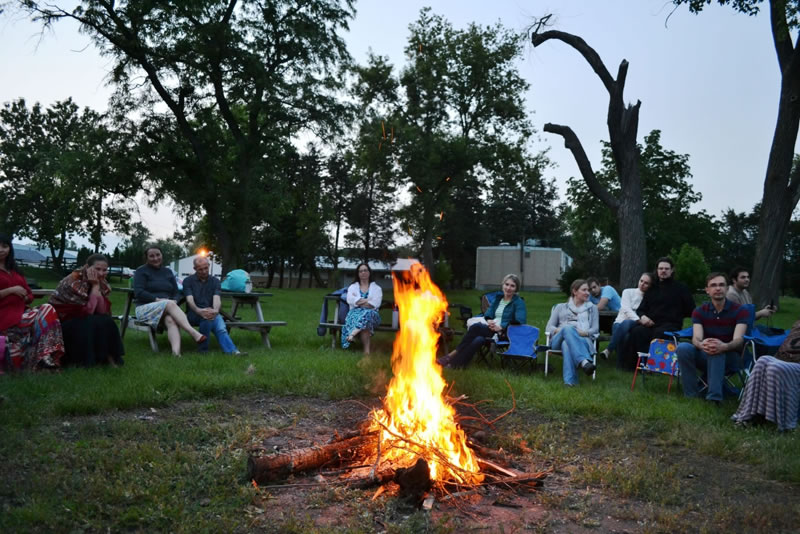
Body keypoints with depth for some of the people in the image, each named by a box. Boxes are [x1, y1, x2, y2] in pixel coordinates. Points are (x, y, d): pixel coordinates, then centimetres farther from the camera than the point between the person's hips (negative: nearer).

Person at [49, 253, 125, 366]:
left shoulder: (103, 284, -4)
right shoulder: (73, 281, -23)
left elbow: (103, 311, -16)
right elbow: (87, 311, -28)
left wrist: (97, 286, -22)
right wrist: (95, 286, -26)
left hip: (82, 320, 6)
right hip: (61, 321, -6)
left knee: (106, 322, -19)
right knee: (92, 324, -29)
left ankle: (107, 356, -8)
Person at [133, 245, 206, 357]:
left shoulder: (168, 272, 20)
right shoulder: (141, 271, 7)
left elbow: (176, 293, 15)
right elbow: (138, 293, -7)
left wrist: (174, 301, -9)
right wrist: (158, 299, -18)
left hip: (167, 309, 3)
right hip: (146, 308, -3)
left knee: (171, 320, -35)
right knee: (170, 304, -35)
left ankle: (176, 352, -62)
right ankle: (194, 333, -49)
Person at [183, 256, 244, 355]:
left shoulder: (215, 281, 10)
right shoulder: (188, 281, 5)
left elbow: (216, 298, -8)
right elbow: (190, 300, -12)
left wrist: (215, 310, -34)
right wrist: (198, 310, -36)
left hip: (211, 312, 2)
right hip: (193, 314, -2)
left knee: (221, 327, -32)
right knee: (206, 316, -38)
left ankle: (232, 351, -51)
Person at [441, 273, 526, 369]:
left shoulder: (519, 302, 0)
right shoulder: (498, 299, 19)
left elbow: (520, 321, -14)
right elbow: (488, 314, 15)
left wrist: (501, 327, -22)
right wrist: (489, 320, -10)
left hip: (505, 333, -5)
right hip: (493, 329, 5)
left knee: (476, 327, -28)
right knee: (479, 339, -31)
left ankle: (454, 353, -23)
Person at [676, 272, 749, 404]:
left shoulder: (740, 311, -5)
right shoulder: (699, 311, 2)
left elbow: (738, 340, -20)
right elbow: (696, 338, -15)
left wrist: (724, 346, -46)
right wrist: (702, 345, -43)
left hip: (731, 357, -3)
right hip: (705, 356, 3)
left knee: (717, 352, -37)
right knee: (683, 347, -28)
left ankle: (714, 398, -39)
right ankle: (691, 396, -24)